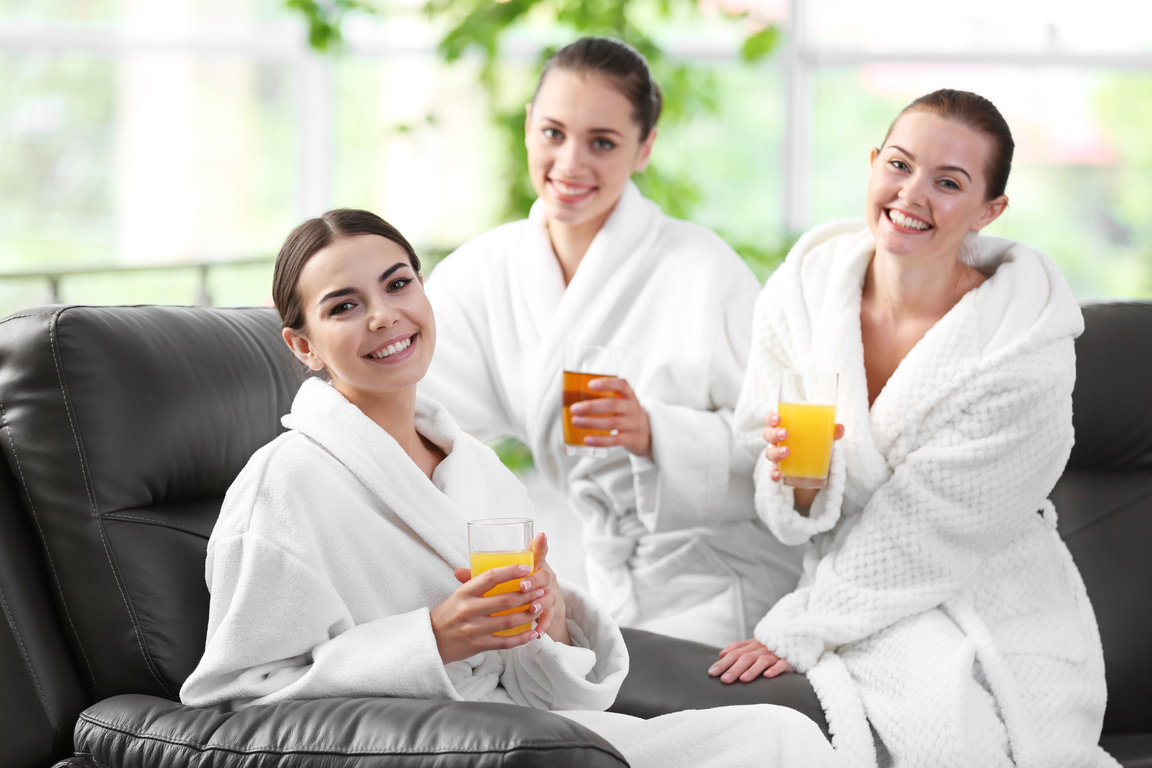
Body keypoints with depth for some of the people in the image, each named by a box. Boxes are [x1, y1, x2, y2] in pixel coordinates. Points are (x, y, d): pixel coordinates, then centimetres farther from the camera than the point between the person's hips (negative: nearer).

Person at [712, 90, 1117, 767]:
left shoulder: (1025, 347, -16)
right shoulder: (804, 292, -4)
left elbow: (928, 529, -15)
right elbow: (797, 519, 1)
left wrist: (797, 631, -16)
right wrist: (798, 477, -22)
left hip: (983, 608, -2)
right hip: (849, 585, 2)